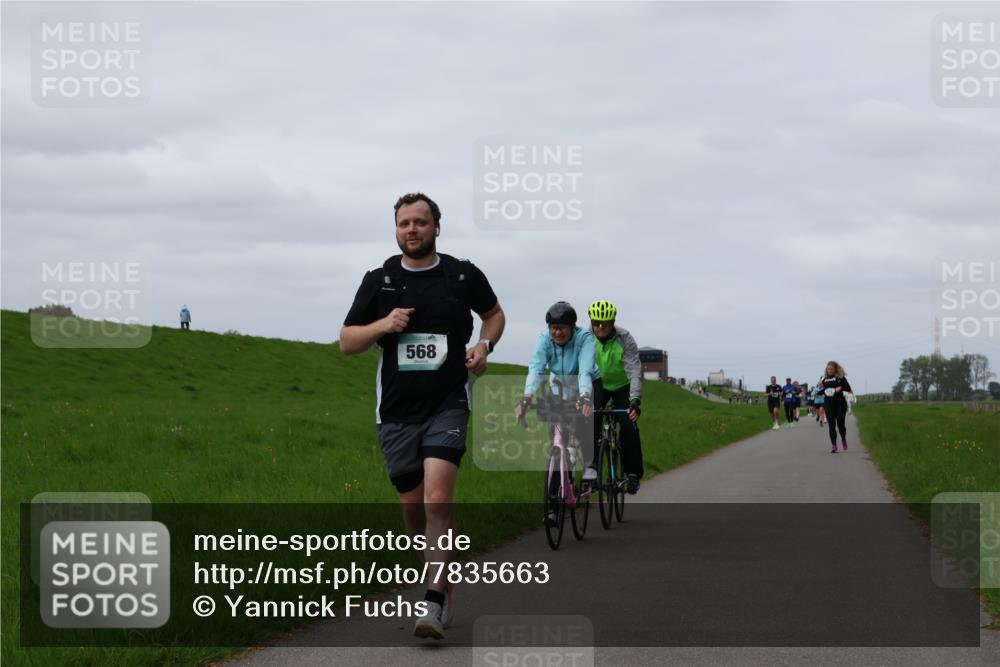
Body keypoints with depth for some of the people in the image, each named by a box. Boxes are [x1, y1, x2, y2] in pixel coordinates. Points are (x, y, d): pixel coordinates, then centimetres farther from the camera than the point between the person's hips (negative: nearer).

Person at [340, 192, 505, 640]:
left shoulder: (463, 275, 2)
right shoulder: (379, 281, 4)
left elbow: (494, 313, 21)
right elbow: (346, 342, 8)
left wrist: (485, 344, 0)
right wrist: (382, 325, -10)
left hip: (447, 405, -3)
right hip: (397, 410, 3)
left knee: (437, 500, -19)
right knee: (413, 509, 8)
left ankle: (434, 603, -18)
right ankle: (444, 581, 31)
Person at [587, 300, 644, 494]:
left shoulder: (625, 340, -28)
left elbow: (635, 372, -33)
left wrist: (635, 402, -45)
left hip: (622, 386, -1)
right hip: (599, 383, 1)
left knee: (629, 427, -15)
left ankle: (633, 473, 2)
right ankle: (591, 465, -20)